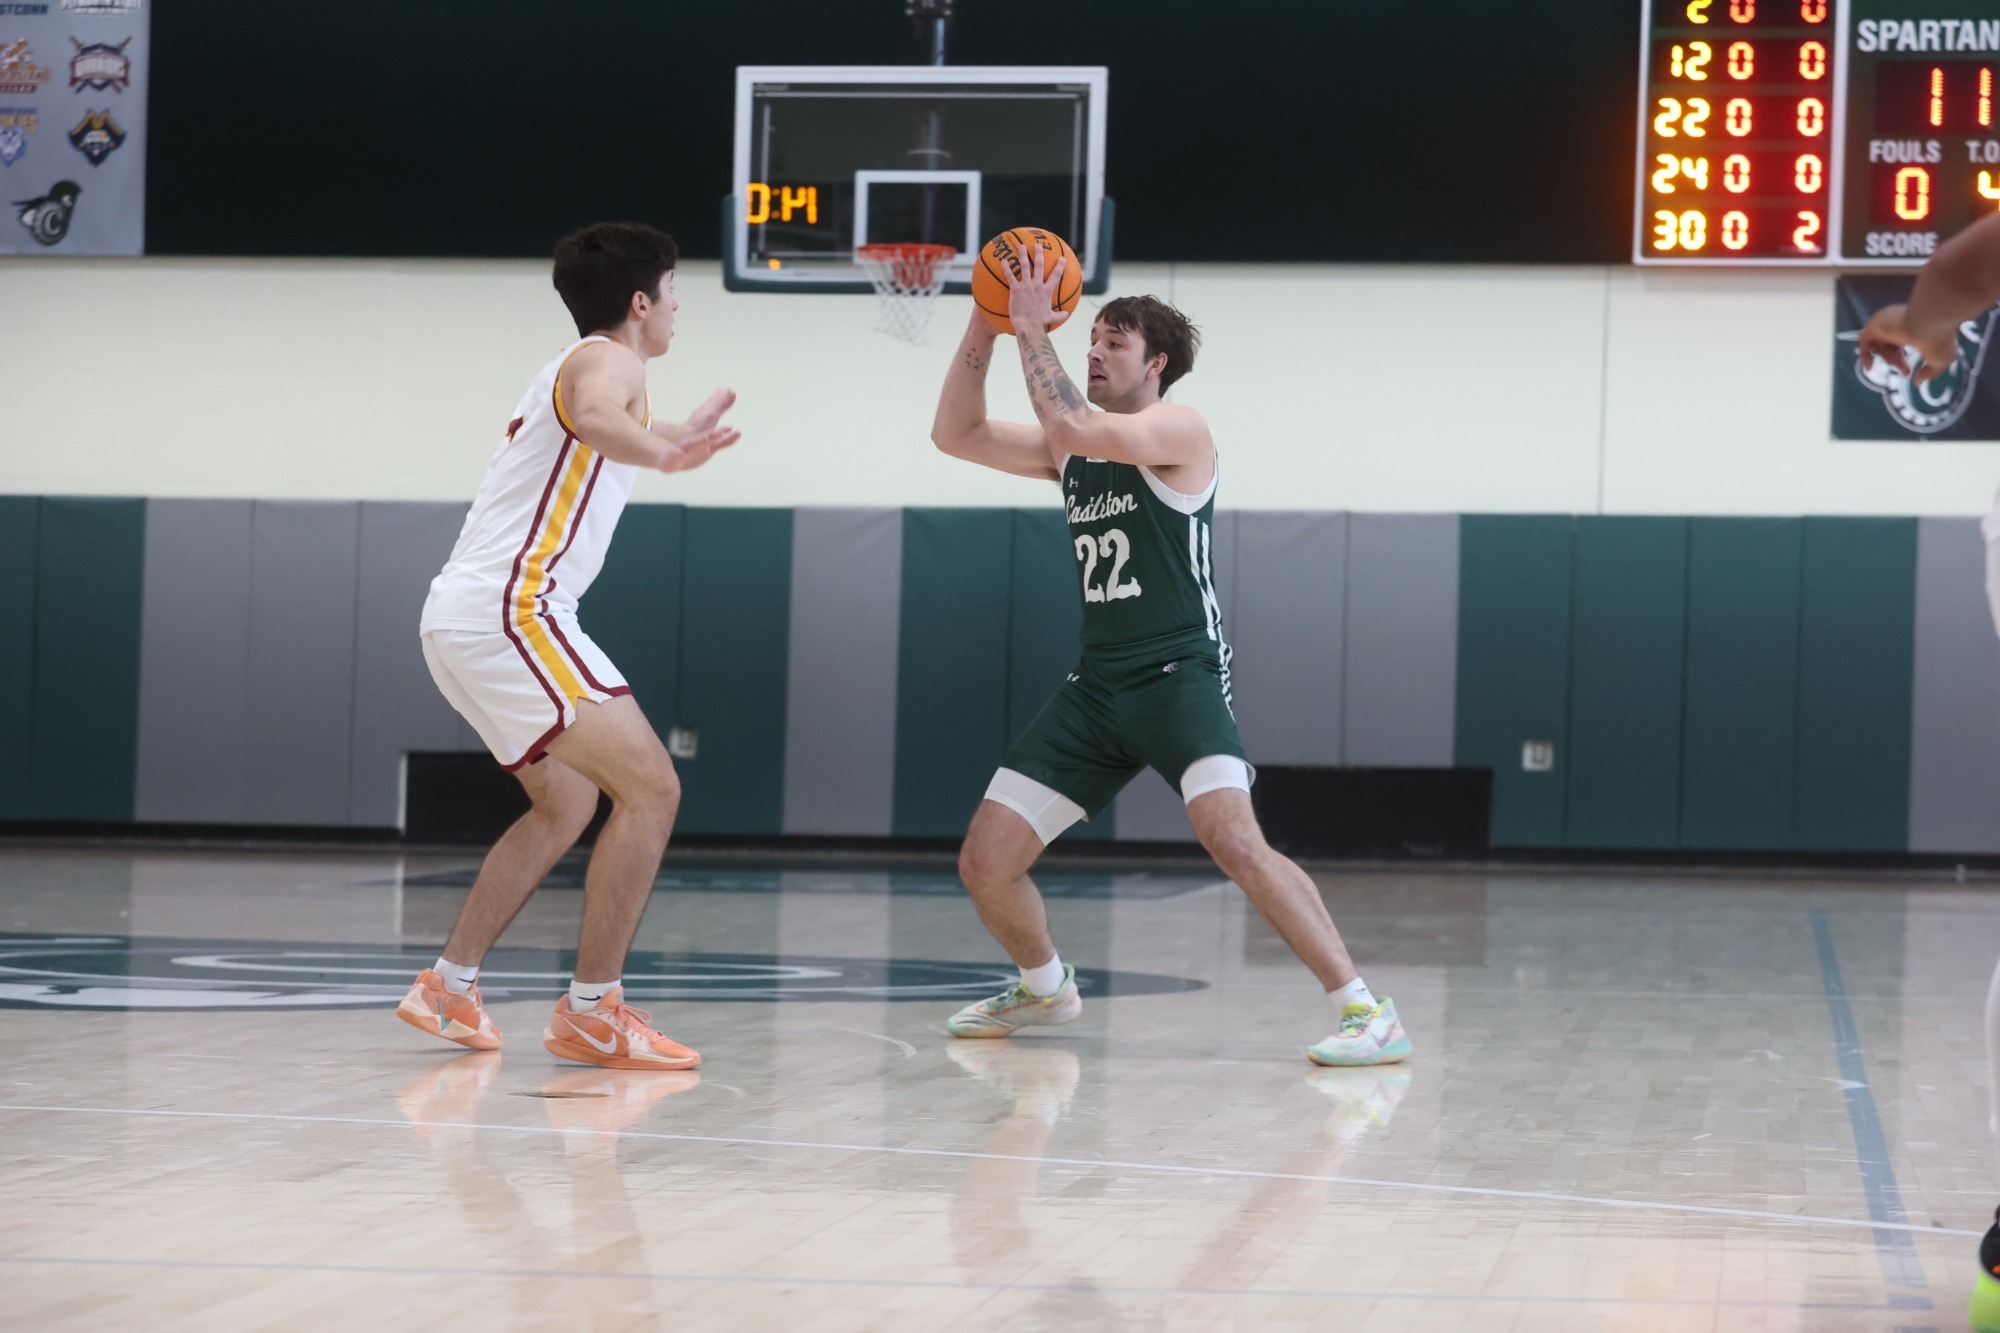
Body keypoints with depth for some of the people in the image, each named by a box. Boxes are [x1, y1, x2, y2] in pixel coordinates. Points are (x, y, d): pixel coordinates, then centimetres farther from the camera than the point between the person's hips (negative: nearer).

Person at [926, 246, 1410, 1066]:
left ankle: (1366, 1012, -23)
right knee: (985, 863, 3)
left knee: (1236, 843, -28)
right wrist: (984, 326, 2)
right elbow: (955, 435, 11)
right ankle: (1044, 988, 32)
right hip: (1097, 685, 7)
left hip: (1179, 675, -7)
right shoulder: (1073, 453, 15)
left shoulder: (1178, 432, -8)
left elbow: (1069, 425, -24)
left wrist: (1033, 329, -14)